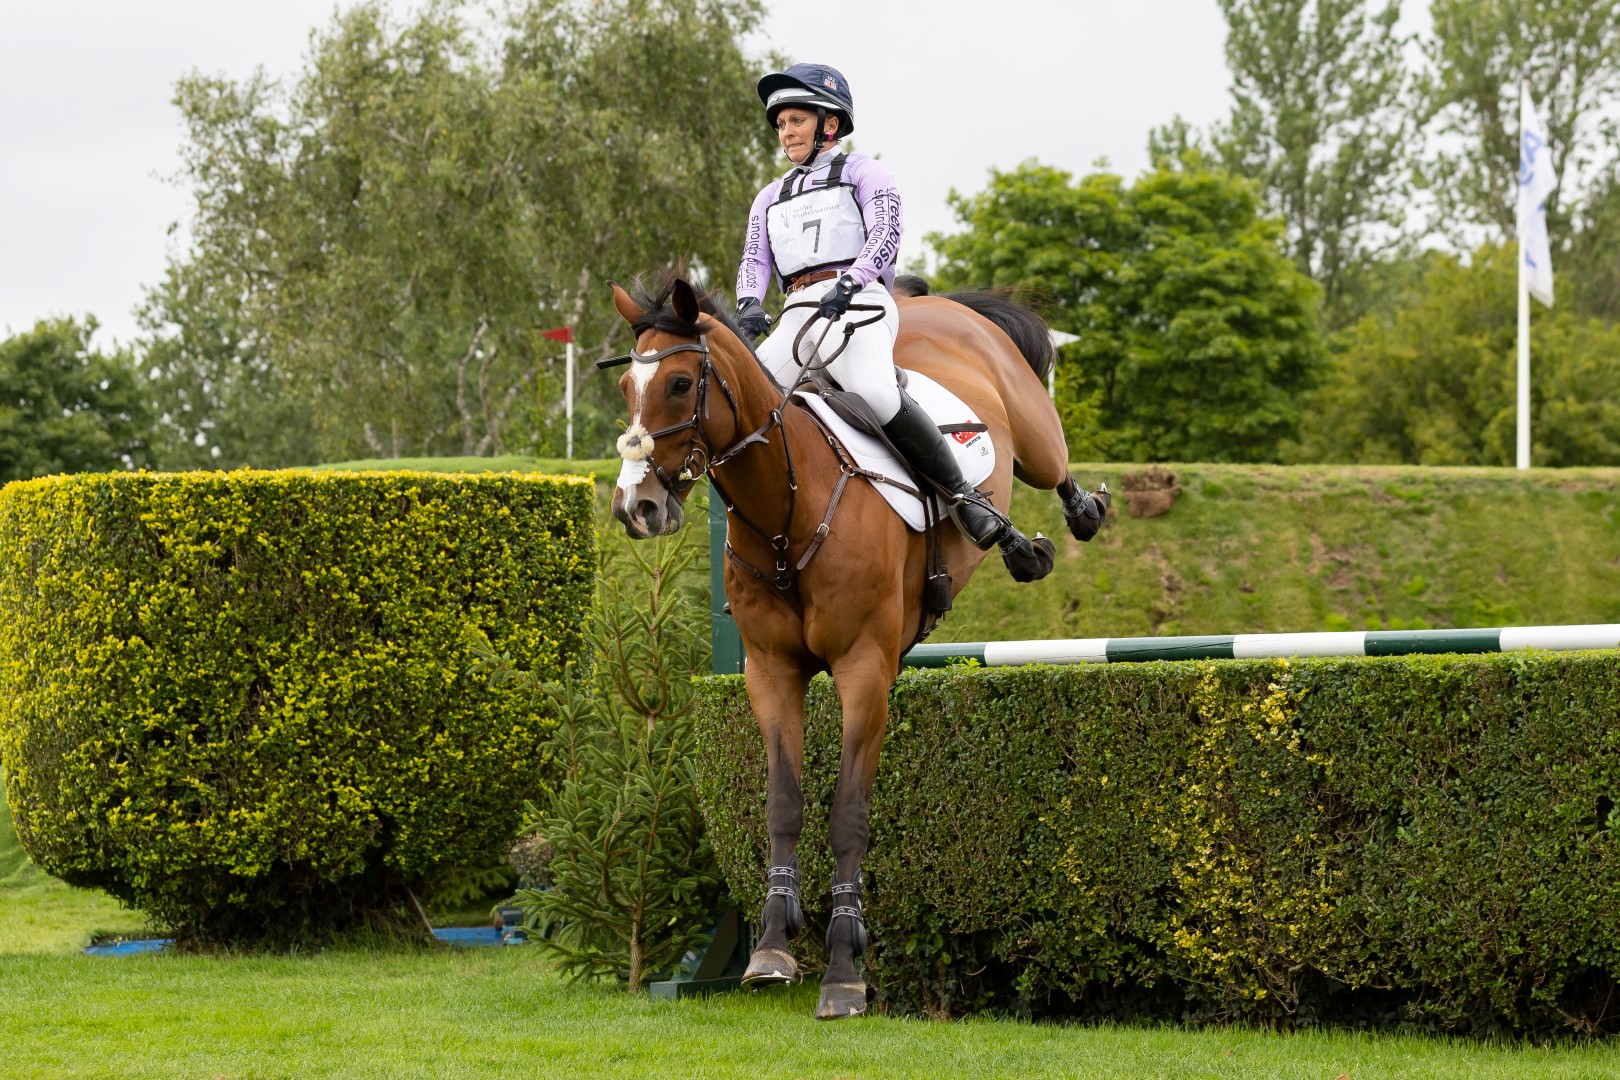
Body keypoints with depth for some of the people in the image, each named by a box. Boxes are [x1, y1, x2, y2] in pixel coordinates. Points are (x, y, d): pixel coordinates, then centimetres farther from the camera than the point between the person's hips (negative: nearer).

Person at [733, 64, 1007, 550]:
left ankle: (963, 495, -27)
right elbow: (754, 258, 16)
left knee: (875, 392, -34)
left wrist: (847, 284, -21)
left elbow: (884, 237, -3)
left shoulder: (864, 173, 12)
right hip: (795, 317, 6)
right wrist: (749, 305, -7)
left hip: (856, 306, -6)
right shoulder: (771, 197, 29)